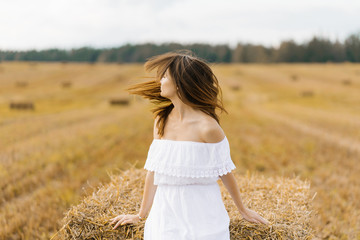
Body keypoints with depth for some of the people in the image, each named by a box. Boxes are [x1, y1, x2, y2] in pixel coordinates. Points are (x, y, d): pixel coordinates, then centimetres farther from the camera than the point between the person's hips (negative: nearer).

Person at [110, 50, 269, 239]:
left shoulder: (207, 127, -16)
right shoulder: (161, 120, 0)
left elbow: (224, 172, -4)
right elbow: (153, 170, 7)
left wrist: (243, 211, 8)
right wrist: (141, 215, 12)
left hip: (201, 216, -4)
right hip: (165, 214, 4)